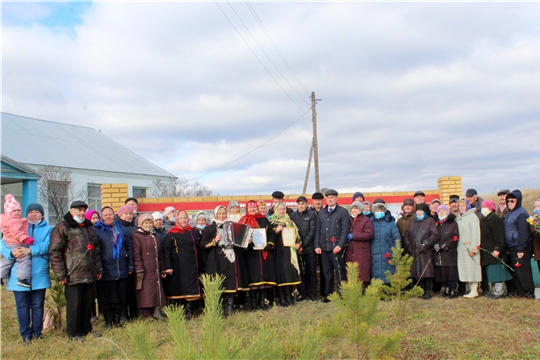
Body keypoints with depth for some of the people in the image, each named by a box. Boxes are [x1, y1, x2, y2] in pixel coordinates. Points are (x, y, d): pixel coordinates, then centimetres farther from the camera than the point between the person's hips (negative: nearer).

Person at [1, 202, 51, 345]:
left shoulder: (48, 229, 9)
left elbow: (47, 245, -10)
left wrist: (30, 250, -26)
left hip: (39, 274, -1)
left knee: (38, 305, 6)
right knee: (22, 305, 5)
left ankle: (37, 333, 19)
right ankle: (25, 334, 15)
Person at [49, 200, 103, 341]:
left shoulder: (89, 227, 17)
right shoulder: (62, 228, -6)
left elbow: (96, 249, 22)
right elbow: (55, 252, -11)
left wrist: (99, 269, 17)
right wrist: (61, 274, -14)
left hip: (89, 274, 7)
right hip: (73, 275, -6)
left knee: (88, 303, 12)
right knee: (74, 304, 0)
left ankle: (86, 329, 26)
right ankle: (74, 333, 12)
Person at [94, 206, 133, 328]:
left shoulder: (121, 229, 12)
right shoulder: (96, 230, 0)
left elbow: (129, 247, 13)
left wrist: (130, 265, 8)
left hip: (122, 271, 3)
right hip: (105, 272, -3)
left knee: (121, 298, 9)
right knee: (106, 299, 4)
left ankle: (117, 321, 23)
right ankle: (108, 322, 18)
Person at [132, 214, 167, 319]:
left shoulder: (155, 237, 19)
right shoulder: (137, 236, -2)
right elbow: (136, 255, -9)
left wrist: (162, 270, 15)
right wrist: (139, 270, -16)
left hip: (156, 272, 6)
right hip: (145, 271, -6)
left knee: (156, 293, 6)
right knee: (146, 294, -6)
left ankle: (154, 314, 13)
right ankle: (146, 316, 0)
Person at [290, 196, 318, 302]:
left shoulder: (312, 214, 0)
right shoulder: (293, 215, 8)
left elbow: (312, 231, -6)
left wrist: (303, 245, -11)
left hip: (309, 247, -2)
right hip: (297, 248, 2)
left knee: (311, 271, 4)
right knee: (300, 272, 3)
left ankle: (312, 293, 13)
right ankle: (302, 293, 13)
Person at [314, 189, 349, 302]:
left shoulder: (343, 211, 1)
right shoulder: (321, 212, 14)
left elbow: (345, 230, -6)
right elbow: (318, 230, 12)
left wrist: (340, 245, -15)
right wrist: (317, 245, 3)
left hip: (336, 247, -4)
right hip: (324, 247, 4)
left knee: (340, 272, 0)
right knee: (327, 272, 10)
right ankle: (328, 294, 18)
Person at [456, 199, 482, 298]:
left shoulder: (472, 217, -5)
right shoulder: (459, 218, 16)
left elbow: (475, 233, -11)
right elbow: (457, 233, 13)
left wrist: (473, 248, -16)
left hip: (470, 247, -7)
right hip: (462, 247, 7)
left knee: (472, 268, -4)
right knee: (465, 269, 6)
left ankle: (474, 291, 0)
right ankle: (471, 289, 12)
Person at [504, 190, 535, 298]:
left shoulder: (521, 213, -13)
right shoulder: (509, 213, 15)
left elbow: (523, 233, -18)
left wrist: (521, 249, -20)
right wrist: (507, 248, 14)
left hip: (520, 247, -9)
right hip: (511, 248, 9)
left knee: (522, 270, -3)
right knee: (513, 270, 13)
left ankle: (527, 292, 6)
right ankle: (515, 290, 21)